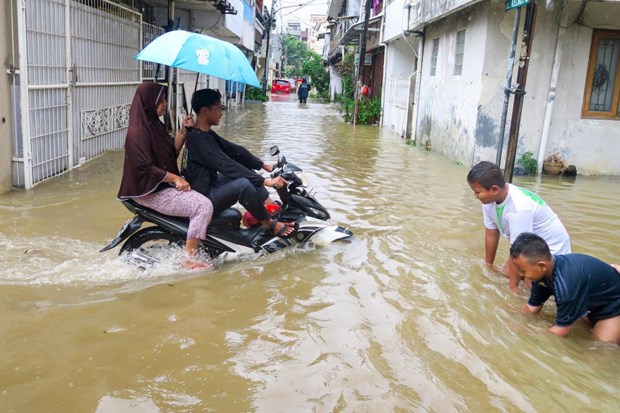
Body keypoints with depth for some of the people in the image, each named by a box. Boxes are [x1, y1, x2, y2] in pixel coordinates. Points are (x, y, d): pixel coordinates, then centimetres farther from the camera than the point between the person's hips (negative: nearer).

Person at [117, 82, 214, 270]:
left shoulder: (156, 124, 10)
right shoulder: (138, 132, -20)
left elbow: (172, 149, 12)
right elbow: (145, 168, -24)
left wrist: (183, 131, -4)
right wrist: (175, 178, -19)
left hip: (165, 184, 11)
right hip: (151, 191, -11)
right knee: (203, 206, -20)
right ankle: (190, 257, -13)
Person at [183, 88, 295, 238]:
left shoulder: (207, 134, 8)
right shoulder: (199, 140, -23)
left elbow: (234, 150, 12)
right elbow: (227, 166, -28)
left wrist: (264, 165, 8)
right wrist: (265, 181, -27)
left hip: (211, 186, 11)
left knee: (247, 169, 13)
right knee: (243, 184, -30)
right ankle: (270, 224, -11)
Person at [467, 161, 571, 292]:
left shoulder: (518, 208, -37)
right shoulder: (489, 198, -14)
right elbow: (491, 234, -1)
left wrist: (513, 286, -21)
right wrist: (489, 265, 10)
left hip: (551, 247, -8)